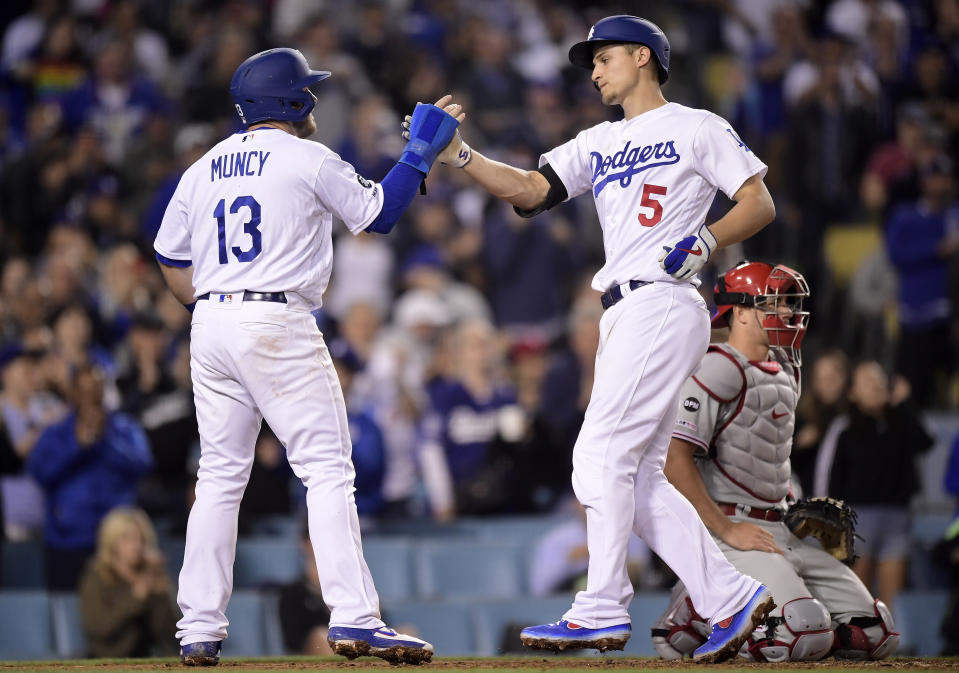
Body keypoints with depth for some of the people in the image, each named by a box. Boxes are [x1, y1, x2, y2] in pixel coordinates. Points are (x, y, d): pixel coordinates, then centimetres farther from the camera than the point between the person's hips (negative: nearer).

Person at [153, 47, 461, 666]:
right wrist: (422, 153, 12)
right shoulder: (308, 159, -4)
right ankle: (355, 619, -14)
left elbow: (171, 258, 18)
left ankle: (199, 630, 7)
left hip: (210, 326, 6)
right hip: (280, 326, -6)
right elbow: (379, 212, 2)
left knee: (220, 476, 11)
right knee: (328, 470, -5)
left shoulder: (204, 168, 14)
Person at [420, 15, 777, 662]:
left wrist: (705, 240, -17)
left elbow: (761, 203, -1)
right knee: (638, 478, 5)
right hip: (625, 313, 8)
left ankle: (602, 611, -13)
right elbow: (529, 189, 9)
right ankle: (732, 597, 7)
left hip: (664, 304, -8)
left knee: (602, 455, -14)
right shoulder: (597, 145, 22)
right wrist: (457, 154, -4)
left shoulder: (697, 128, 2)